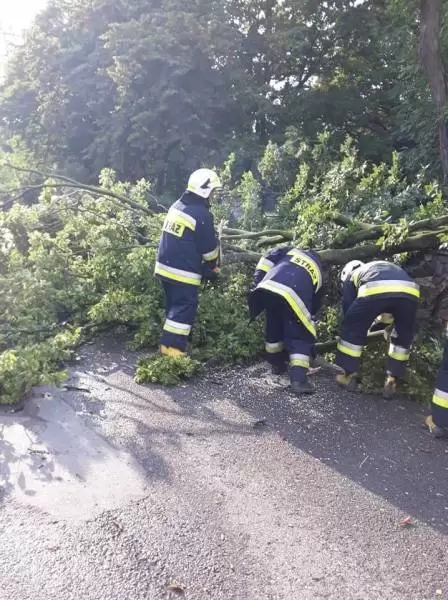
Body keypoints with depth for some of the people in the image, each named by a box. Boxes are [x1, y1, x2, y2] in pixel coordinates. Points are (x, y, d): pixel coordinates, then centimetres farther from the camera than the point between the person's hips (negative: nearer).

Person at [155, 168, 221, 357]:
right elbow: (209, 248, -9)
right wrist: (212, 268, 11)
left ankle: (169, 344, 28)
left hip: (165, 267, 9)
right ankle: (172, 348, 0)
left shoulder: (177, 206, 9)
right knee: (184, 308, 0)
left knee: (174, 305, 19)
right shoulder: (202, 214, -16)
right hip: (183, 272, -9)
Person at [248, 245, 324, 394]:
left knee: (274, 328, 26)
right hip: (292, 296, -2)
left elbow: (268, 259, 18)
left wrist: (257, 283, 17)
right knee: (300, 337, 10)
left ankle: (277, 364, 42)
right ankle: (299, 379, -3)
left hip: (267, 288, 2)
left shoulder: (289, 251, 34)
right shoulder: (318, 273, 34)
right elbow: (314, 305, 36)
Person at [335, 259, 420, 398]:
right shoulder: (390, 267, 48)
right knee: (403, 337, 26)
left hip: (375, 290, -4)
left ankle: (348, 375, 25)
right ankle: (391, 381, 28)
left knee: (352, 330, 18)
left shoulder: (350, 275, 36)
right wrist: (378, 320, 61)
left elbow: (347, 305, 33)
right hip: (409, 291, 4)